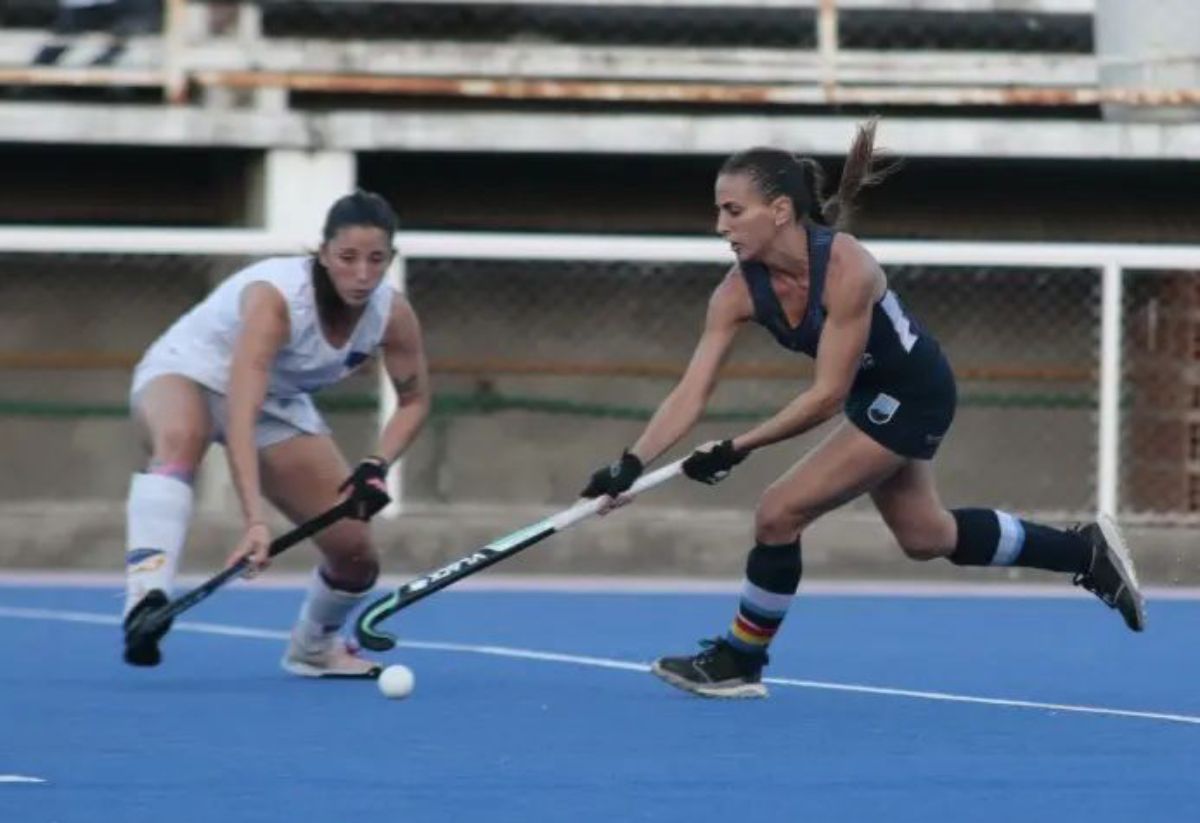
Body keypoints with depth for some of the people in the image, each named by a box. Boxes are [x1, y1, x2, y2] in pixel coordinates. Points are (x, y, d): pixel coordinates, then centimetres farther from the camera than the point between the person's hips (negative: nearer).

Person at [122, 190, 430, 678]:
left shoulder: (393, 316, -19)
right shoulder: (274, 297, -37)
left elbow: (413, 400, -1)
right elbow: (239, 416, -45)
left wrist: (377, 465, -20)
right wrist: (255, 520, -55)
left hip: (280, 404, 6)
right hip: (186, 375, -6)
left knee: (355, 553, -2)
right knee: (181, 437, -43)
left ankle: (313, 647, 31)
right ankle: (146, 593, -59)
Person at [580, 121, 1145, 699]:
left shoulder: (845, 270, -34)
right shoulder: (739, 291, -15)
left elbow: (826, 396, -31)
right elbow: (692, 392, -17)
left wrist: (736, 449, -34)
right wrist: (629, 465, -29)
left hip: (913, 395, -8)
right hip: (875, 396, 8)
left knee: (778, 513, -15)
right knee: (926, 537, 23)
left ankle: (738, 664, 4)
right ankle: (1086, 552, 39)